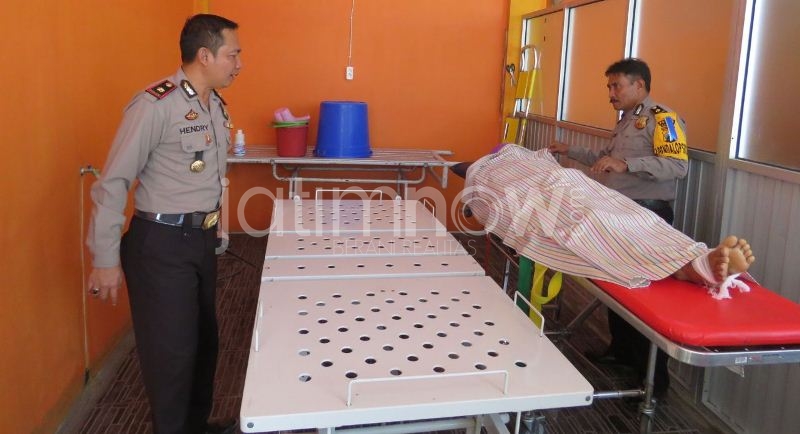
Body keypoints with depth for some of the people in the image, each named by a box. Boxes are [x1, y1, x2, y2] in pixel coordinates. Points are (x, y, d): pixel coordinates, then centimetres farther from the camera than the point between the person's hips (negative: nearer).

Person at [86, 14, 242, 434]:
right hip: (161, 244, -8)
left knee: (204, 338, 18)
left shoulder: (217, 105, 7)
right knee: (172, 348, 3)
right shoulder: (155, 105, -18)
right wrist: (105, 259, -14)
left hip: (202, 240, 8)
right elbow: (112, 182, -16)